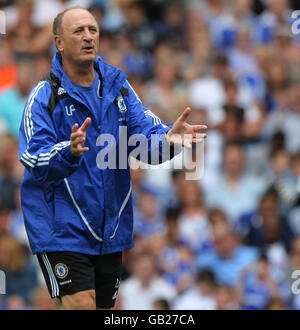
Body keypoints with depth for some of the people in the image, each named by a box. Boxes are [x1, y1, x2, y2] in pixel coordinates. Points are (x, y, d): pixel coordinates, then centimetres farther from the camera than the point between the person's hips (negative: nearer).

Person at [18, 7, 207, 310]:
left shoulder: (118, 87, 4)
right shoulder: (45, 95, -11)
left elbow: (145, 131, -6)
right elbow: (33, 160, -20)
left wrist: (169, 138, -29)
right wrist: (69, 152, -40)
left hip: (111, 226, 6)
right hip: (62, 226, -6)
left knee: (104, 307, 14)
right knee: (82, 305, -18)